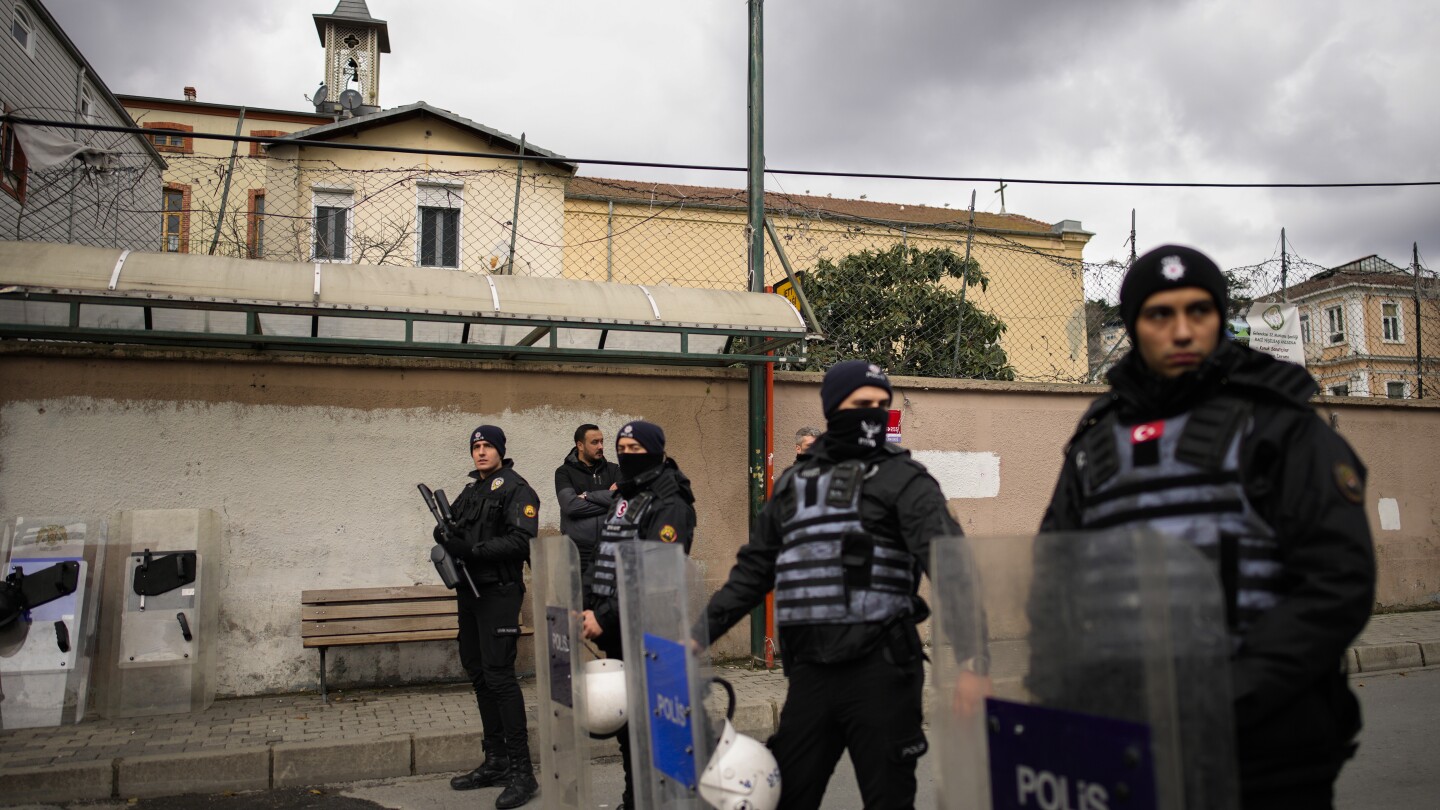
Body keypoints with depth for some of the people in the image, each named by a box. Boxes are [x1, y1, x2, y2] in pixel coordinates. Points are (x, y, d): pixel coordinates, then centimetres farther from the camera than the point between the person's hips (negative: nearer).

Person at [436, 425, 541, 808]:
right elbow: (460, 534, 20)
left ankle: (521, 771, -6)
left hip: (499, 592, -9)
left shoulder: (516, 489, -8)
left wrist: (471, 550, -24)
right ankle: (495, 762, 22)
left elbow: (521, 541, -19)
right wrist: (447, 537, -4)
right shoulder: (470, 491, 17)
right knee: (478, 674, 12)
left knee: (499, 675, -12)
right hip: (470, 590, 9)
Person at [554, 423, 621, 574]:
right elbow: (571, 505, -12)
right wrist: (608, 500, -6)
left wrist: (587, 496, -7)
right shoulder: (564, 472, 5)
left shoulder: (613, 469, 11)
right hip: (578, 552, -2)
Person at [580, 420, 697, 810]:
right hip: (616, 631, 9)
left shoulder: (669, 505, -12)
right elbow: (602, 561, 17)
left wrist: (606, 617, -20)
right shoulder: (623, 498, 16)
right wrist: (587, 609, 3)